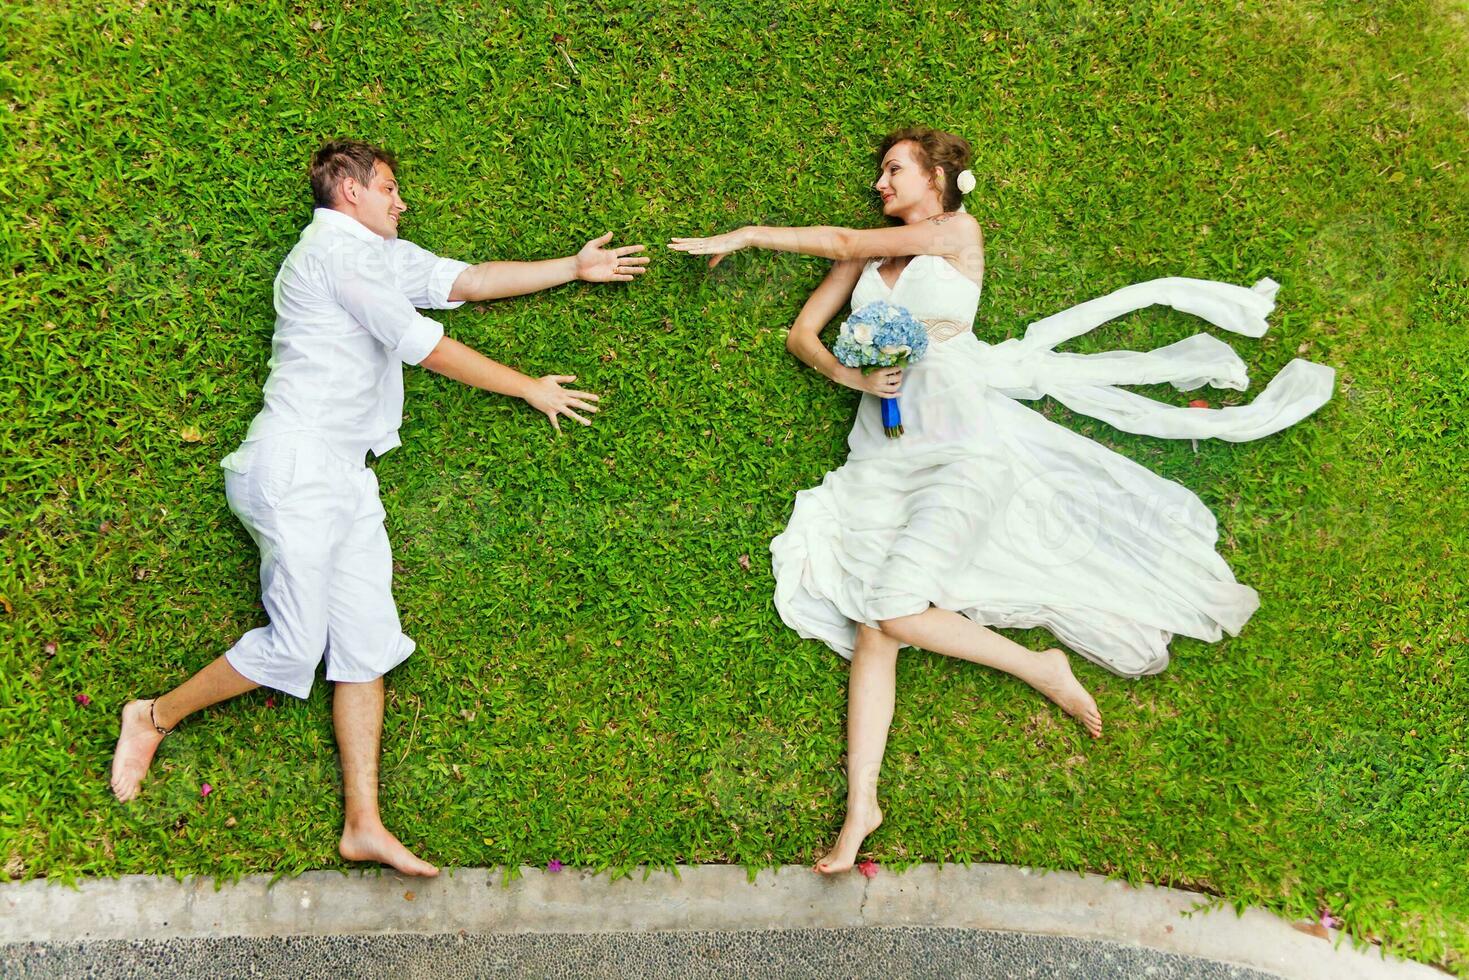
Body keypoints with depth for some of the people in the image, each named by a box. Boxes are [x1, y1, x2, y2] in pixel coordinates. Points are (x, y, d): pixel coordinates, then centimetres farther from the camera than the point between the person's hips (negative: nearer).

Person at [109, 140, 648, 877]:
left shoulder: (384, 256, 23)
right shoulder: (336, 248, -5)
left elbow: (469, 280, 23)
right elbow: (423, 345, -8)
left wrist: (574, 267, 22)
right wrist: (528, 388, -1)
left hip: (344, 477, 9)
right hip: (296, 465, -9)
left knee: (366, 644, 1)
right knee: (294, 647, -11)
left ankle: (363, 824, 2)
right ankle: (156, 717, 12)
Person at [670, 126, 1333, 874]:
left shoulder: (959, 232, 5)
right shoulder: (868, 254, 20)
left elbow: (844, 243, 1)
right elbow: (800, 334, 16)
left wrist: (747, 235, 7)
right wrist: (852, 376, -3)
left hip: (960, 446, -5)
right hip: (882, 454, 5)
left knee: (895, 608, -22)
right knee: (871, 630, -10)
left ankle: (1039, 667, -1)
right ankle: (860, 805, -10)